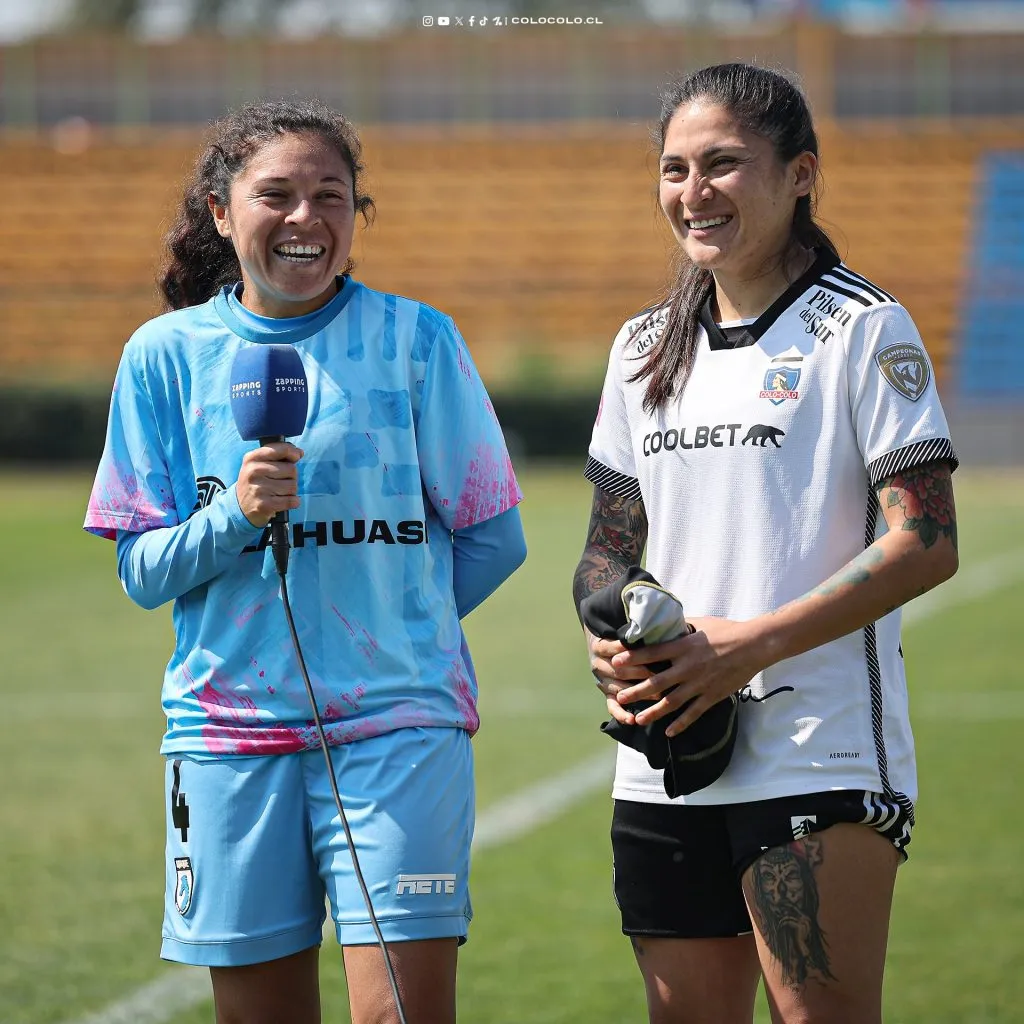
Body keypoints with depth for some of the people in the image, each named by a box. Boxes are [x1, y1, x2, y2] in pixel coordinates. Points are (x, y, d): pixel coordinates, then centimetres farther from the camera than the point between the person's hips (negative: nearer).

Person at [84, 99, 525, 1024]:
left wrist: (385, 626, 10)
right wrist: (236, 513, -14)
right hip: (230, 730, 2)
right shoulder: (166, 354, 5)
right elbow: (143, 573, 3)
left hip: (398, 723, -2)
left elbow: (492, 539, 8)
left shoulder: (414, 339, 1)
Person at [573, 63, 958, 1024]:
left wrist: (752, 644, -18)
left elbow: (925, 544, -11)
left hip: (822, 756, -6)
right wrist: (608, 638, -4)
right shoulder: (645, 347, 15)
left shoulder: (861, 331, -4)